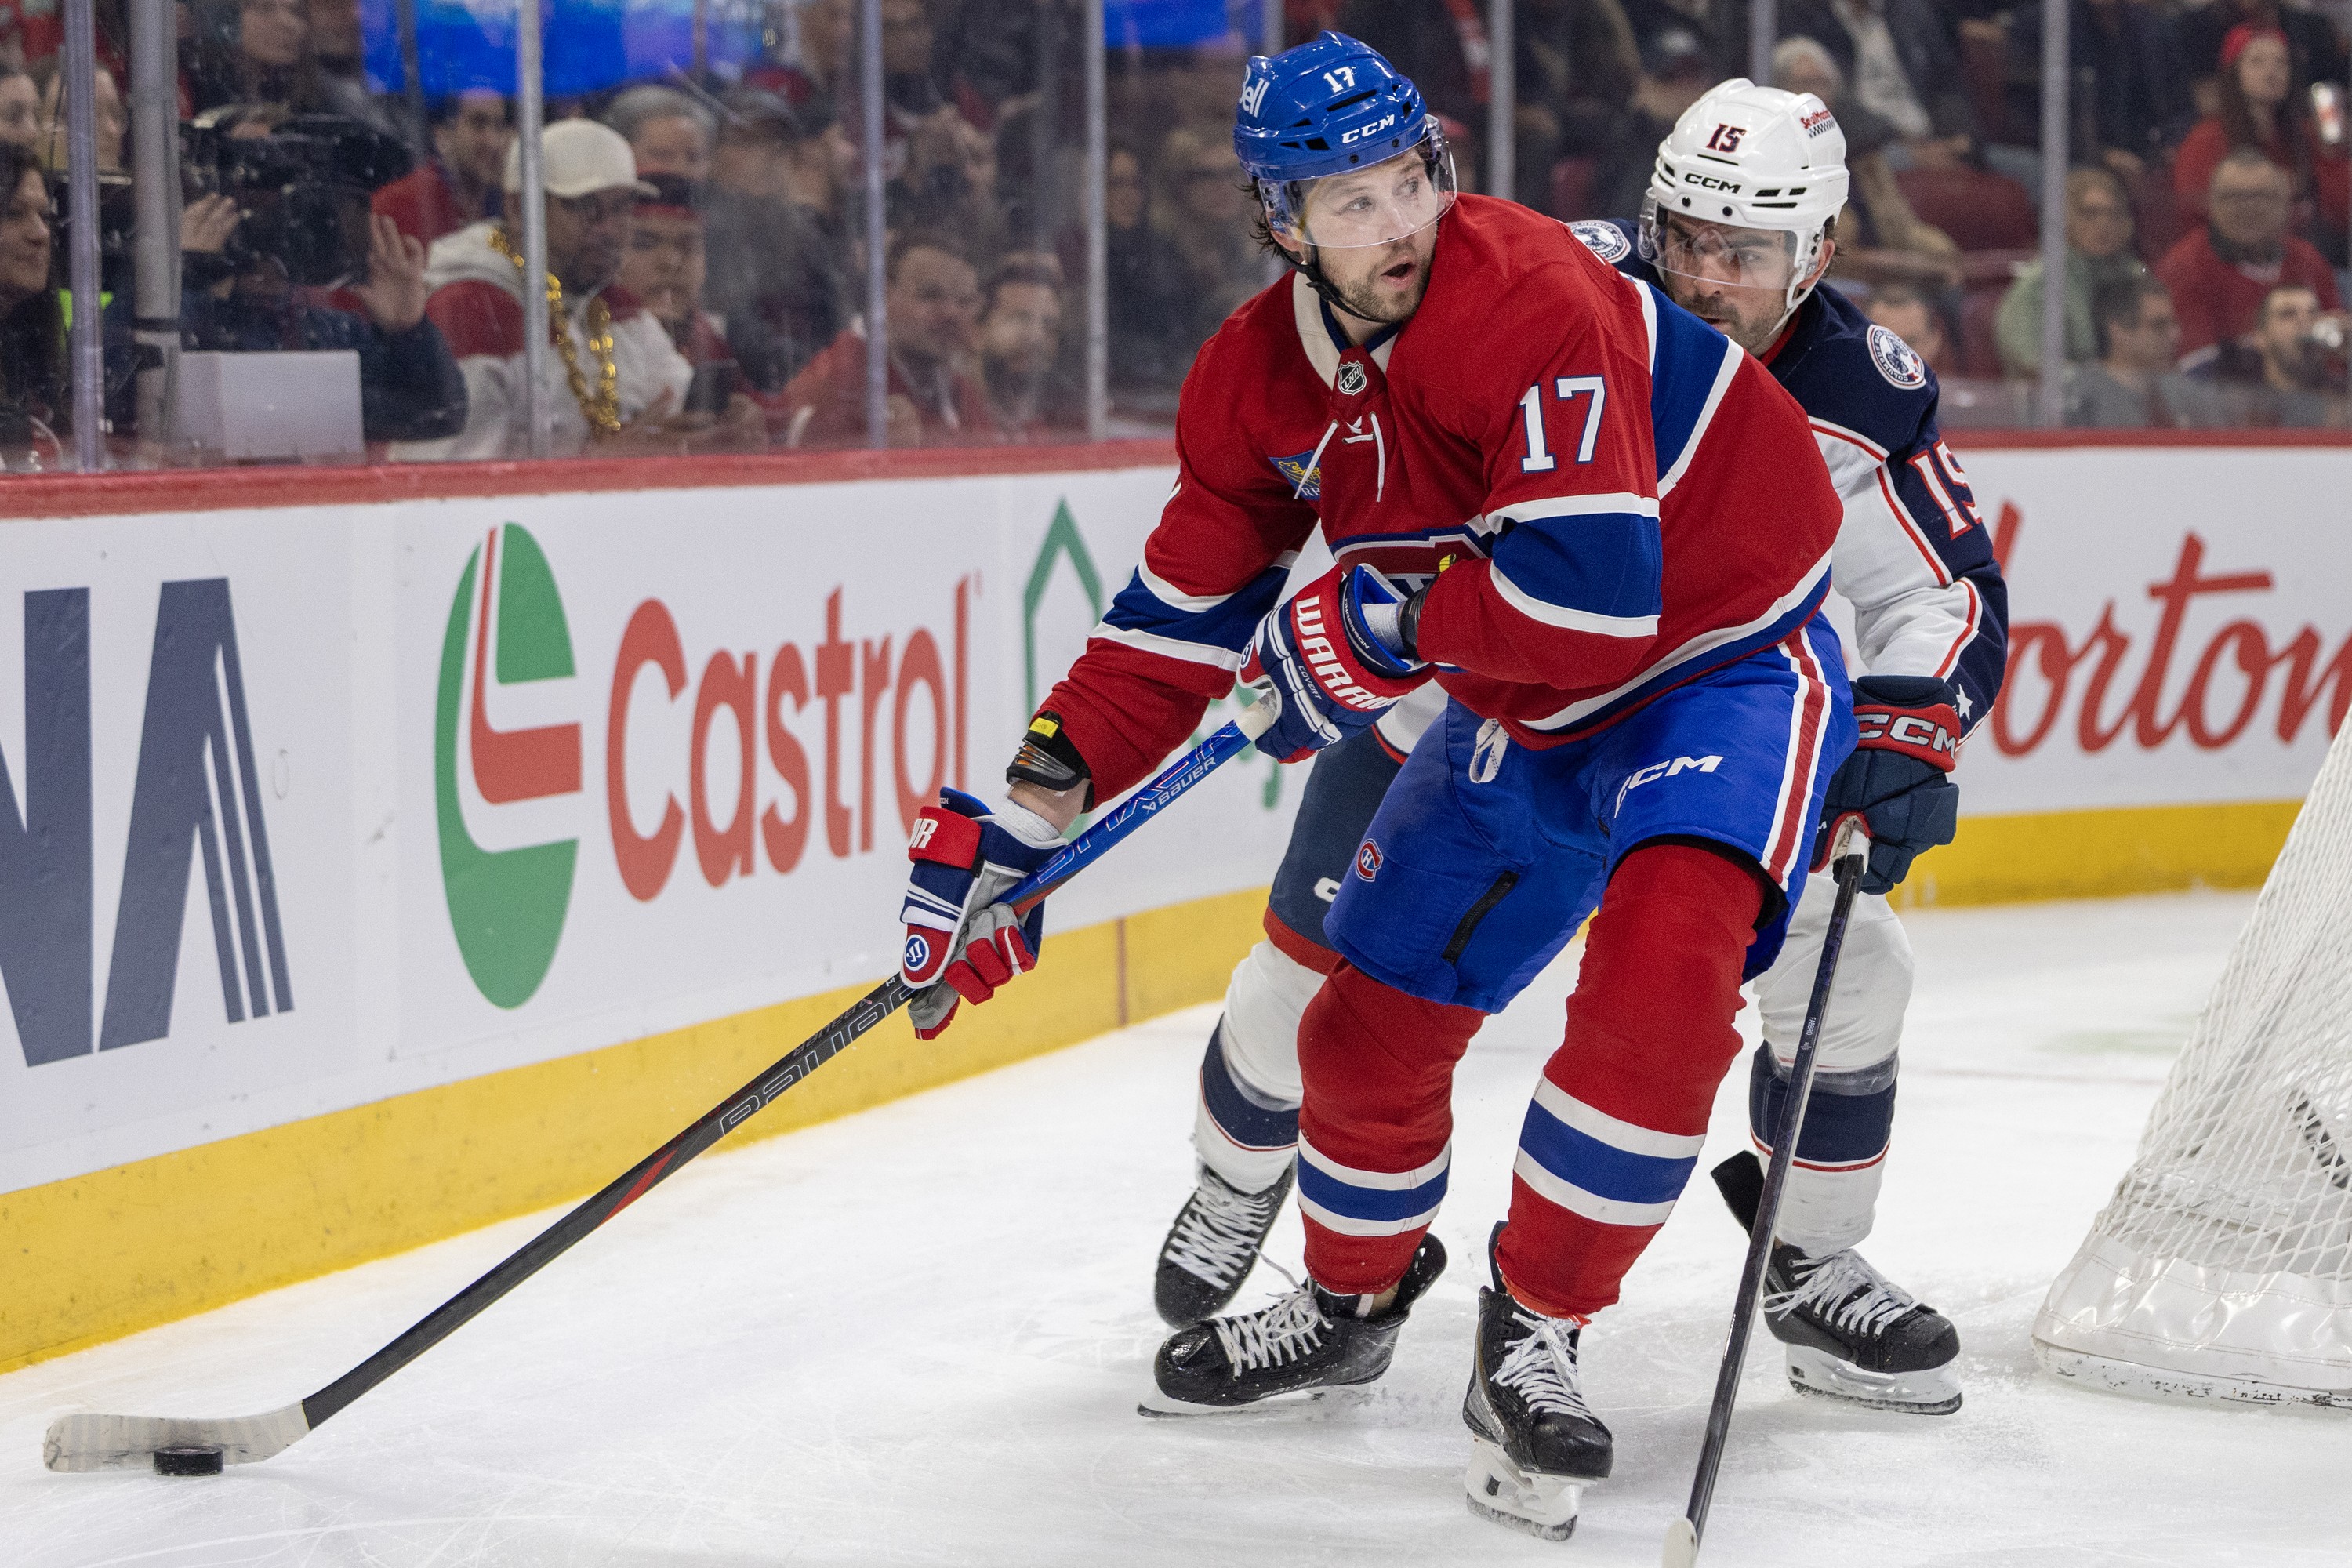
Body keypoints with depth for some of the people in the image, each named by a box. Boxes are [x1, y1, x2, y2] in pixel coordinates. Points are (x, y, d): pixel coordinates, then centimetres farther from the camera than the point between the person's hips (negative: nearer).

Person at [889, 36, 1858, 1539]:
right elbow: (1179, 619, 2)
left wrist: (1376, 629, -25)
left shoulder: (1531, 299, -31)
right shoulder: (1258, 381, -7)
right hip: (1521, 718, 7)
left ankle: (1535, 1330, -14)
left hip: (1723, 659, -7)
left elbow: (1595, 594, -38)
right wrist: (1022, 823, -3)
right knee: (1369, 1017, 9)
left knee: (1665, 960, -31)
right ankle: (1355, 1295, 40)